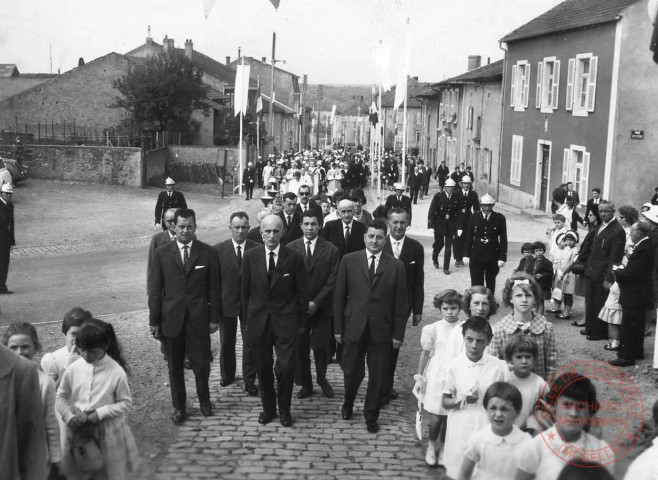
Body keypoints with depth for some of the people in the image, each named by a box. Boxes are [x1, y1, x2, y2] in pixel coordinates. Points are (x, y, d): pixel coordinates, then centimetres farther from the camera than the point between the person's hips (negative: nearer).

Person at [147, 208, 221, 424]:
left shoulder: (208, 253, 0)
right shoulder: (162, 253, 1)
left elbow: (214, 288, 3)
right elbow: (155, 289, 2)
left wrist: (214, 318, 1)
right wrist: (154, 321, 0)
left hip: (199, 318, 0)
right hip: (171, 318, 1)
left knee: (202, 363, 5)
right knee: (175, 366, 9)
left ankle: (204, 399, 30)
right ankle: (178, 406, 26)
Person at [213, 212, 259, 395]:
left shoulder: (257, 250, -6)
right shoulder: (218, 250, -5)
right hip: (226, 303, 1)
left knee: (250, 343, 4)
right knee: (226, 342, 16)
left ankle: (249, 381, 16)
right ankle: (227, 375, 36)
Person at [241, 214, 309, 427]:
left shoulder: (294, 258, -6)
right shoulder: (250, 257, -1)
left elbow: (302, 293, 0)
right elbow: (245, 291, 6)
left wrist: (302, 322, 2)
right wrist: (247, 318, 7)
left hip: (286, 321, -2)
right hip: (258, 321, 2)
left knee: (286, 367, -5)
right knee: (263, 368, 12)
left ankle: (284, 409, 15)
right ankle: (268, 408, 28)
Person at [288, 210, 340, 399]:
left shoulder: (331, 250, -1)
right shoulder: (290, 248, 2)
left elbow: (332, 281, -4)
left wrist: (315, 302, -11)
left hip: (321, 308, -1)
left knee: (320, 346, -1)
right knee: (300, 348, 5)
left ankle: (322, 379, 25)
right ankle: (305, 384, 23)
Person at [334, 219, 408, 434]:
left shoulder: (396, 266, -2)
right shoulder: (349, 261, -1)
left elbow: (400, 303, 1)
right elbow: (339, 296, 1)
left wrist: (398, 334, -1)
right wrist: (338, 328, -1)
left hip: (381, 330, 0)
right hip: (354, 327, 0)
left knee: (378, 376, 8)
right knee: (351, 372, 10)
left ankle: (371, 415, 29)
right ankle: (348, 404, 40)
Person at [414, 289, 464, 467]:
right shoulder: (433, 328, -2)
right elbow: (425, 354, 7)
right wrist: (419, 377, 10)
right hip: (437, 377, -1)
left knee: (451, 416, 4)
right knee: (435, 417, 0)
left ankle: (443, 446, 29)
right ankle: (432, 444, 30)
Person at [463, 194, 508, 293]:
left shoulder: (500, 218, -4)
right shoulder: (474, 217, 1)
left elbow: (503, 239, -4)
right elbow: (469, 237, 4)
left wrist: (502, 258, -8)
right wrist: (466, 255, 1)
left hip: (493, 256, 0)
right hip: (476, 255, 0)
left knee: (491, 282, 14)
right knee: (476, 283, 0)